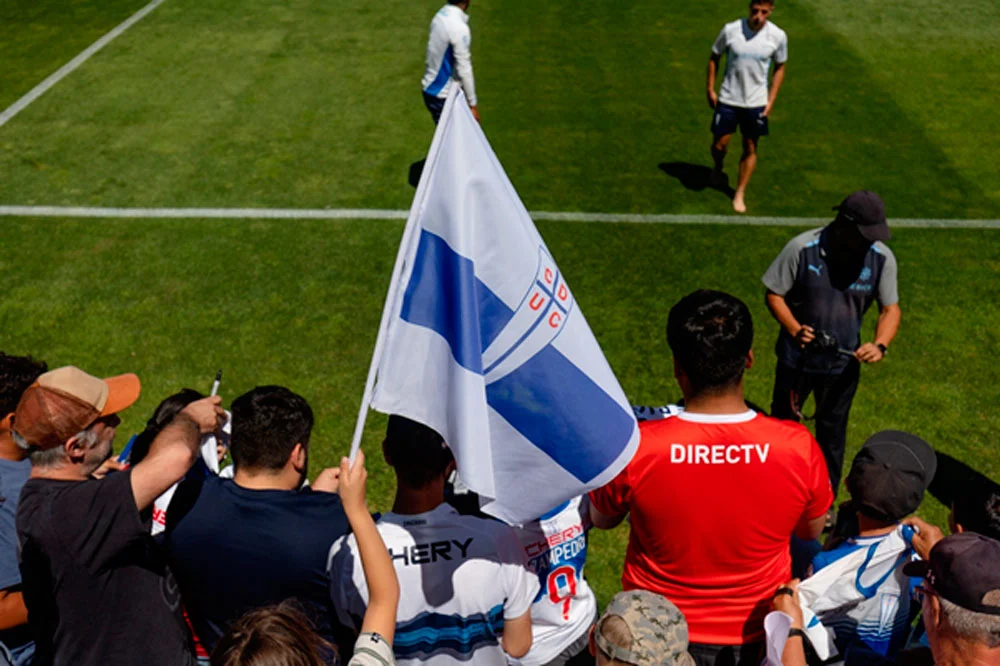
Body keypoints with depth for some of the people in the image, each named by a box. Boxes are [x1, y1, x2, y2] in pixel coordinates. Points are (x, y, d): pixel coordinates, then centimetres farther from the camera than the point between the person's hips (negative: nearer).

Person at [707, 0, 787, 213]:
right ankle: (718, 169, 41)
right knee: (719, 143, 6)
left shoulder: (778, 36, -10)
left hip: (756, 103, 1)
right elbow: (714, 58, 2)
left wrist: (770, 101, -1)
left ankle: (740, 194, 23)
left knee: (750, 149, 7)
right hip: (727, 100, 0)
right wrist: (710, 90, -1)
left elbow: (780, 67, 4)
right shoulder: (731, 30, -13)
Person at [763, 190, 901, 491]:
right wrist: (794, 329, -28)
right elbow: (774, 295, -11)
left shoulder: (881, 258, -14)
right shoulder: (802, 248, -21)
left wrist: (879, 345, -24)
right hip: (796, 357, -1)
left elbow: (891, 309, -5)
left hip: (844, 363, 2)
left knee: (832, 433, 19)